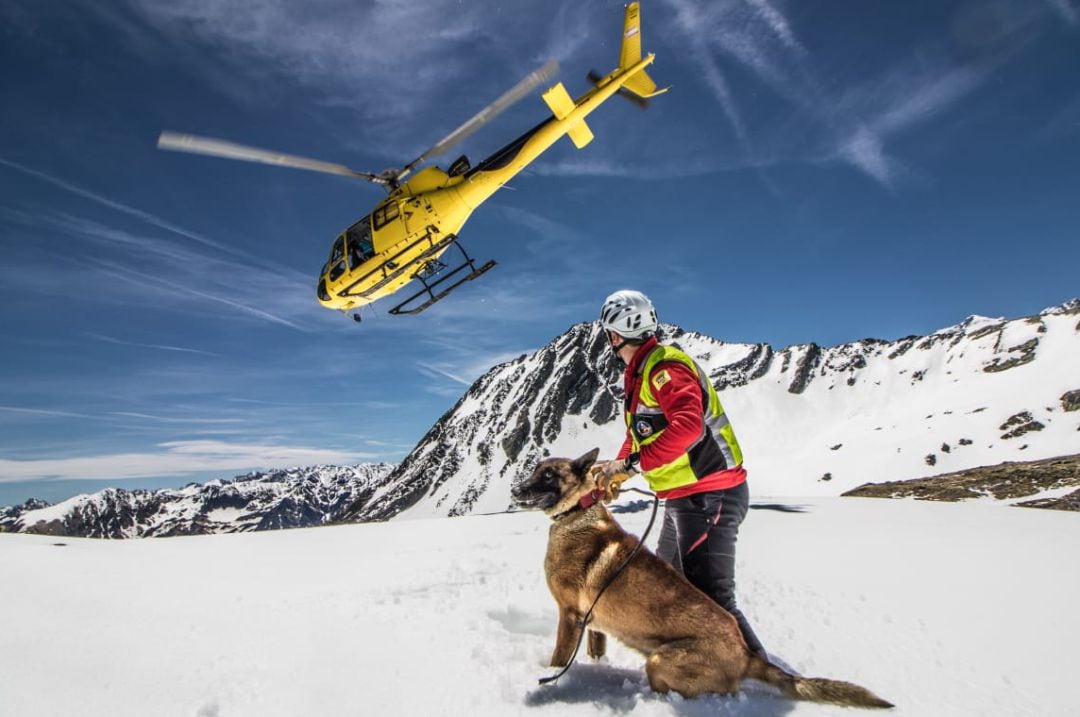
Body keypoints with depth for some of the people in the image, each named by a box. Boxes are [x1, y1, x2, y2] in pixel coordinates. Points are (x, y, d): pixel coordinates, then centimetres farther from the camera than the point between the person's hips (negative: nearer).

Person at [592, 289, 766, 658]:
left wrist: (631, 462, -31)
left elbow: (687, 425, -33)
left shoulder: (664, 368, -18)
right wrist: (615, 473, 10)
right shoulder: (638, 374, 15)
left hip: (709, 497, -11)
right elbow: (638, 436, 21)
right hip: (683, 500, 11)